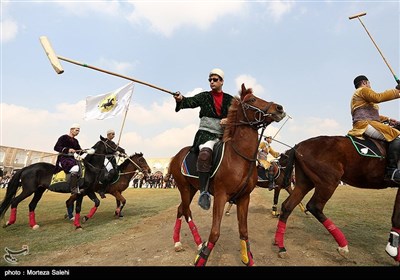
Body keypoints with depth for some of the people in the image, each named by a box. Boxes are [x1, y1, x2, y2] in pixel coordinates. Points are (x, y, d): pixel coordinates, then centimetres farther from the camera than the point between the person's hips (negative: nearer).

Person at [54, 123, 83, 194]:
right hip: (63, 158, -8)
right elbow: (56, 147, -12)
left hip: (71, 159, 8)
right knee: (75, 168, -34)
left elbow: (79, 151, 16)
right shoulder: (63, 137, -2)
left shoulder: (75, 141, 17)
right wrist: (67, 149, -25)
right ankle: (74, 190, -33)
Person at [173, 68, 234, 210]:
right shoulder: (204, 96, 11)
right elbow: (191, 102, -5)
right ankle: (204, 192, -26)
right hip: (206, 133, -3)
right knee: (205, 154, -32)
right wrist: (181, 99, -27)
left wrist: (228, 120, -11)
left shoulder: (229, 99, 16)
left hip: (224, 135, 4)